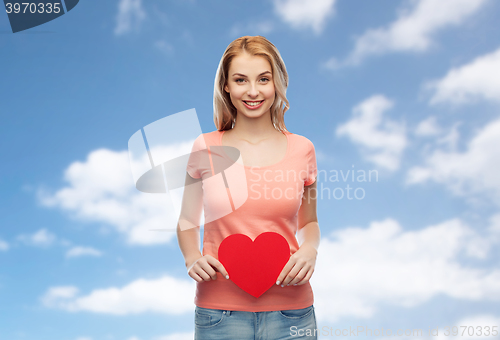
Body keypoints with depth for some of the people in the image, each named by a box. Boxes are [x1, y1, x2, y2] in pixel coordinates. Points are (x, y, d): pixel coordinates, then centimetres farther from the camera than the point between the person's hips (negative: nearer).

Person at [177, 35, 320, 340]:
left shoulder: (301, 149, 1)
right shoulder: (205, 148, -1)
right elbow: (188, 222, 11)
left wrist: (310, 250, -6)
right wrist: (193, 259, -7)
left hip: (289, 311, 1)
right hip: (219, 311, 0)